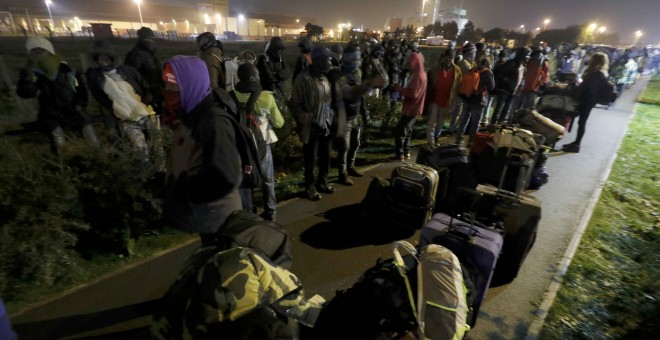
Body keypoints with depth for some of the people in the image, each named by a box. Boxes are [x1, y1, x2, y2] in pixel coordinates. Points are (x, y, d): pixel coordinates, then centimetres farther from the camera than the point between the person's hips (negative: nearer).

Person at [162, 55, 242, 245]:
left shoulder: (215, 122, -25)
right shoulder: (190, 116, 3)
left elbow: (224, 177, -31)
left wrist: (183, 191, -19)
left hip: (217, 217, -8)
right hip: (203, 213, 9)